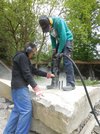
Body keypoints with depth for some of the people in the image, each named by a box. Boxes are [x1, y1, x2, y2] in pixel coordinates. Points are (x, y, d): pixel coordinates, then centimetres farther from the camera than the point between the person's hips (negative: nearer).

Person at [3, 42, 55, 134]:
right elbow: (26, 73, -18)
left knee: (17, 110, 12)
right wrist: (35, 86, -19)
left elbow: (34, 70, 22)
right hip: (20, 87, -11)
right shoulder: (22, 56, -11)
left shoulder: (25, 58, 21)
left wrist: (46, 74, 20)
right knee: (26, 110, -10)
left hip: (20, 86, 11)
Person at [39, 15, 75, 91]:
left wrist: (59, 51, -24)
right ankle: (54, 83, 3)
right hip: (60, 41, 7)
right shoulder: (48, 25, -3)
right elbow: (52, 36, 7)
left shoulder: (58, 21, -26)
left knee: (66, 60, -19)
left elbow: (63, 36, -28)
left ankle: (71, 84, -18)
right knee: (55, 60, 0)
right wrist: (54, 48, -4)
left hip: (67, 40, -7)